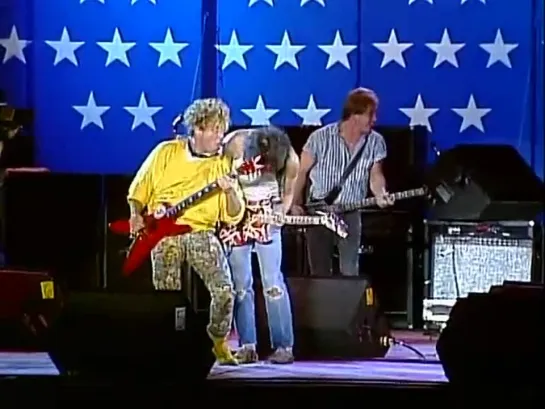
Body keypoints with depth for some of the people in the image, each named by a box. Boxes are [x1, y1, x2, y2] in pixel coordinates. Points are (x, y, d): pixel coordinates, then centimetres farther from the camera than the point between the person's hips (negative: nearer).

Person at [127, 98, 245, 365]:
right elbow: (139, 190, 12)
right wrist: (136, 215, -5)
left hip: (201, 233, 1)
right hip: (163, 232, -1)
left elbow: (233, 217, 3)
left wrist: (231, 192, -16)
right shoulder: (166, 152, 4)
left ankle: (219, 343, 6)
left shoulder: (223, 165, 7)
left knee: (224, 289, -16)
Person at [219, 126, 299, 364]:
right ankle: (247, 346, 3)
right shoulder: (235, 145, -23)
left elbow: (288, 192, 2)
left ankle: (284, 346, -6)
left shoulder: (290, 160, -17)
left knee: (272, 281, -7)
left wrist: (280, 213, -14)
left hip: (267, 216, 0)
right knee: (240, 284, -1)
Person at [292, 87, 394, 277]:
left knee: (350, 273, -2)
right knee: (319, 273, 4)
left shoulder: (375, 142, -5)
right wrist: (296, 203, -4)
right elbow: (301, 172, -2)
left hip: (350, 214, 2)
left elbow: (375, 175, 1)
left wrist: (380, 194, -20)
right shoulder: (320, 138, -13)